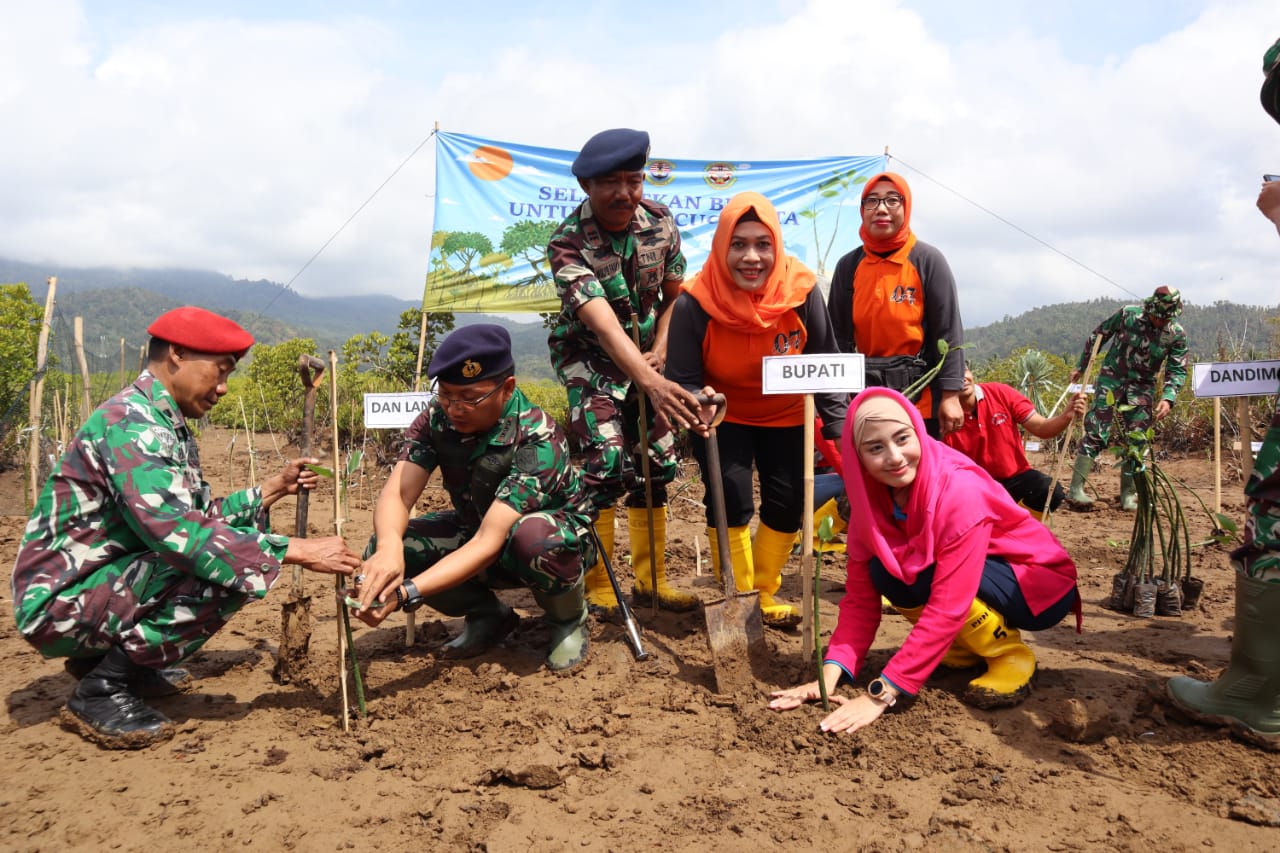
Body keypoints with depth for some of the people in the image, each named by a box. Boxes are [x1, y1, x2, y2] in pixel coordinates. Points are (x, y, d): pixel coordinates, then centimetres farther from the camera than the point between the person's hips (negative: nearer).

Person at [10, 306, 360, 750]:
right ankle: (103, 688, -11)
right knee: (239, 564, -25)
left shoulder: (168, 425, 9)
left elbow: (199, 516, 13)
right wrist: (299, 550, -31)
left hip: (102, 582, 10)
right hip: (60, 603, -10)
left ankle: (111, 651, 13)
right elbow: (176, 531, -33)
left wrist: (275, 488, 9)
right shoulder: (130, 423, -21)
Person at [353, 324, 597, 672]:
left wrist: (405, 593, -49)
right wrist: (389, 548, -49)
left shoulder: (539, 440, -32)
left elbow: (490, 542, -39)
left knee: (532, 537, -41)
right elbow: (396, 494, -25)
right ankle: (488, 616, 4)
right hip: (478, 528, 5)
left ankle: (568, 619, -7)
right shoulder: (436, 418, -16)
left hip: (559, 537, -5)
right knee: (383, 553, -19)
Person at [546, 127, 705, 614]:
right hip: (590, 357, -5)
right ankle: (597, 587, -4)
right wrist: (653, 384, -54)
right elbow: (604, 325, -40)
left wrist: (660, 351, -9)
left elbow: (674, 292, 4)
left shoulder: (660, 221, -12)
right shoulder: (568, 244, -27)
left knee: (656, 464, 6)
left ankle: (651, 579, 19)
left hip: (646, 356, 5)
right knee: (606, 460, -19)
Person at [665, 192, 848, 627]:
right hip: (722, 416, -2)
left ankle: (765, 594, 28)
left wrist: (842, 428, -18)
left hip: (784, 416, 2)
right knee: (730, 503, -12)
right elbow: (682, 379, -18)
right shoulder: (696, 302, -27)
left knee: (787, 506, 5)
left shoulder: (801, 292, -23)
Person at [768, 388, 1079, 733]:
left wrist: (880, 694, -38)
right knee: (885, 572, -19)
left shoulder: (961, 491, -32)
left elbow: (947, 608, -36)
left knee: (918, 573, -29)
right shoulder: (873, 497, -13)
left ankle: (1010, 654, -7)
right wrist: (829, 675, -26)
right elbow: (861, 596, -12)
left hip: (1041, 586, -6)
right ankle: (969, 646, 4)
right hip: (972, 586, 6)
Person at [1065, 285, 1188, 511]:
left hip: (1141, 386, 2)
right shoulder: (1127, 314, -13)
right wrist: (1081, 367, 6)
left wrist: (1167, 398, -22)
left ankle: (1128, 495, 13)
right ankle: (1076, 489, -11)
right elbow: (1098, 335, 1)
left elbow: (1177, 370, -5)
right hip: (1111, 376, -2)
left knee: (1137, 440, 2)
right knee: (1096, 432, -10)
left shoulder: (1177, 334, -9)